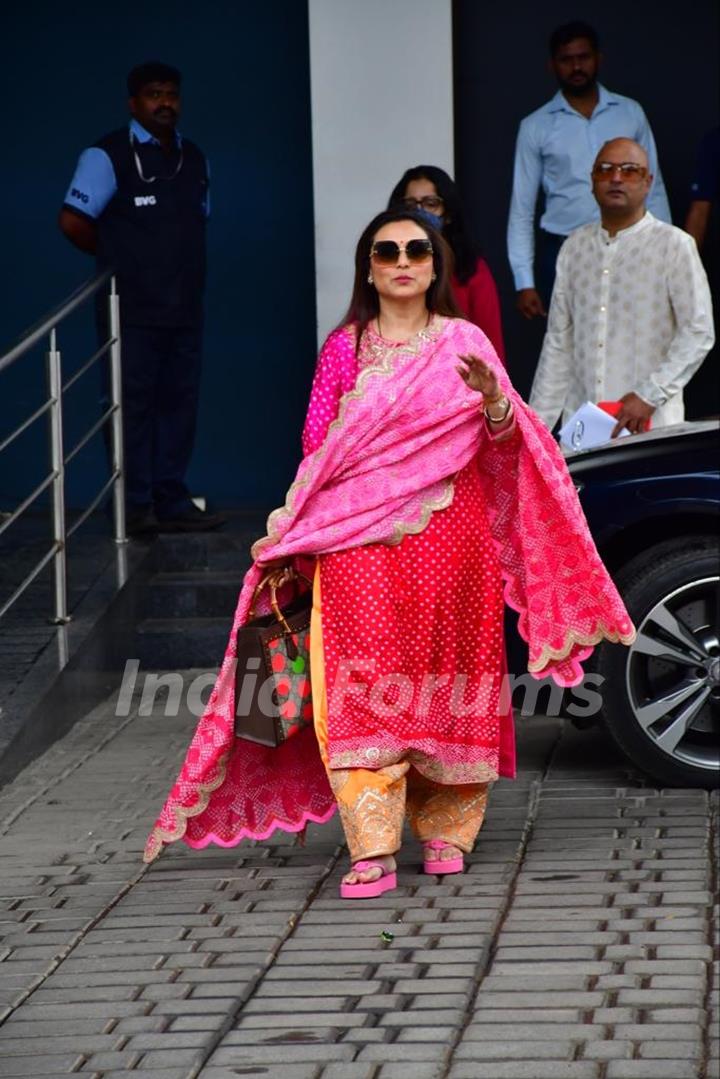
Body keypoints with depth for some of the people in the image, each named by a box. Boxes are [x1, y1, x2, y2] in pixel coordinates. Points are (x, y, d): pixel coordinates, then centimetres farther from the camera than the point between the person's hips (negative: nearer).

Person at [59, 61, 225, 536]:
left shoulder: (194, 158, 14)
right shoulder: (108, 156, -6)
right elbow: (73, 221, -9)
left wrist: (184, 266, 7)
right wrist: (116, 258, 3)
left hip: (184, 307, 6)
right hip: (131, 311, -6)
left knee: (179, 404, 7)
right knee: (133, 406, -2)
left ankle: (171, 501, 13)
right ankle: (135, 506, 3)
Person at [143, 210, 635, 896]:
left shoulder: (464, 343, 9)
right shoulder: (343, 348, 10)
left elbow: (504, 439, 2)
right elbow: (316, 445, 9)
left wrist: (492, 397, -19)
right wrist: (288, 529, 0)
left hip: (448, 537, 1)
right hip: (359, 540, -1)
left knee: (445, 674, 1)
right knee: (364, 684, -11)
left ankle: (444, 828, 15)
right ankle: (371, 850, -16)